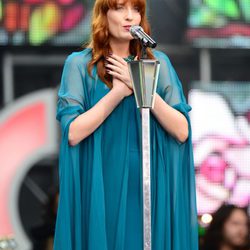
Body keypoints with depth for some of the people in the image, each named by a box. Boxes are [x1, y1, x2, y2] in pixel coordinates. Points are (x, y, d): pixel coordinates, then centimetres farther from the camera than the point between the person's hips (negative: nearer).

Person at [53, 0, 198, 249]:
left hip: (152, 188, 2)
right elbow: (73, 133, -11)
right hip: (101, 189, -2)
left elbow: (181, 131, -3)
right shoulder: (79, 64, 0)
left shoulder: (159, 63, 6)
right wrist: (119, 91, -13)